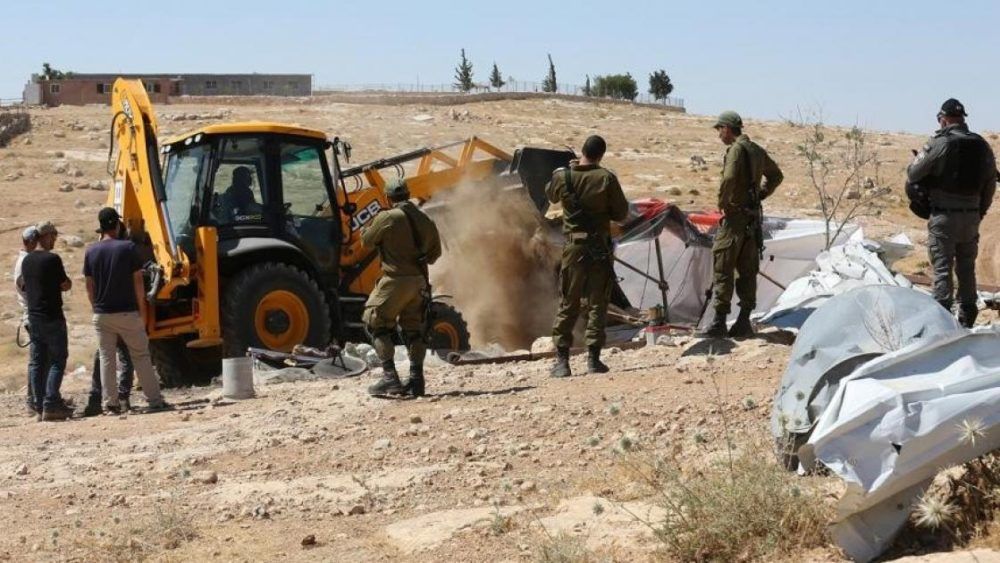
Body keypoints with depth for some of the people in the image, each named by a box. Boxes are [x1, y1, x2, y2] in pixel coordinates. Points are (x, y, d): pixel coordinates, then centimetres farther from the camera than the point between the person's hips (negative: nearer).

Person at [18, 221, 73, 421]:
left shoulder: (26, 260, 10)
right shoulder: (52, 259, -12)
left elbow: (24, 286, 18)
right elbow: (66, 285, -9)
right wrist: (66, 282, 9)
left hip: (33, 317, 7)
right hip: (52, 317, -7)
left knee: (36, 362, 8)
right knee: (57, 361, -3)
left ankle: (40, 406, 9)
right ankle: (50, 405, -10)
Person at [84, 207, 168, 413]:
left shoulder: (91, 251, 2)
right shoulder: (127, 247, -8)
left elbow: (89, 286, 5)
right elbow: (138, 282, -6)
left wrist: (97, 308, 15)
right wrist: (142, 310, 1)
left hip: (102, 314, 3)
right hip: (127, 312, -3)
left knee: (106, 359, 8)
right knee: (141, 356, 4)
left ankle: (110, 403, 6)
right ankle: (155, 400, 4)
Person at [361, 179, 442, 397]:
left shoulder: (387, 218, -10)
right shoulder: (424, 220, 8)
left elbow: (367, 241, 1)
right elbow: (435, 252, 14)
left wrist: (368, 228, 21)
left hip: (395, 281, -6)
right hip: (419, 281, 6)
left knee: (377, 324, 3)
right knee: (414, 329, 14)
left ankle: (390, 378, -5)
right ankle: (416, 380, 11)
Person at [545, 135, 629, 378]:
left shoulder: (561, 176, -2)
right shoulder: (607, 178, -9)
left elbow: (551, 196, 20)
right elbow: (621, 213, -3)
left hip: (573, 246, 2)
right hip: (599, 247, -2)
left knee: (567, 305, 8)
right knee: (597, 305, 6)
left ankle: (562, 360, 4)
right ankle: (593, 358, 3)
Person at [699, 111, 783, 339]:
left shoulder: (736, 149, -13)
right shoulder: (757, 150, 14)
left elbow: (729, 178, -28)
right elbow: (776, 176, 25)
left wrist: (722, 203, -13)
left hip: (735, 216, -9)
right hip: (754, 216, 9)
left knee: (723, 269, -5)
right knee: (748, 270, 10)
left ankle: (719, 323, -5)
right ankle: (744, 323, 13)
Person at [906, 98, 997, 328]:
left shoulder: (939, 144, -13)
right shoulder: (982, 146, 3)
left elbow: (913, 174, -7)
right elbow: (990, 184, 9)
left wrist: (913, 196, 13)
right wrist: (979, 212, 18)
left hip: (943, 216, -5)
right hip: (971, 216, 5)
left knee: (942, 268, 0)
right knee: (967, 268, 14)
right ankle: (967, 318, 20)